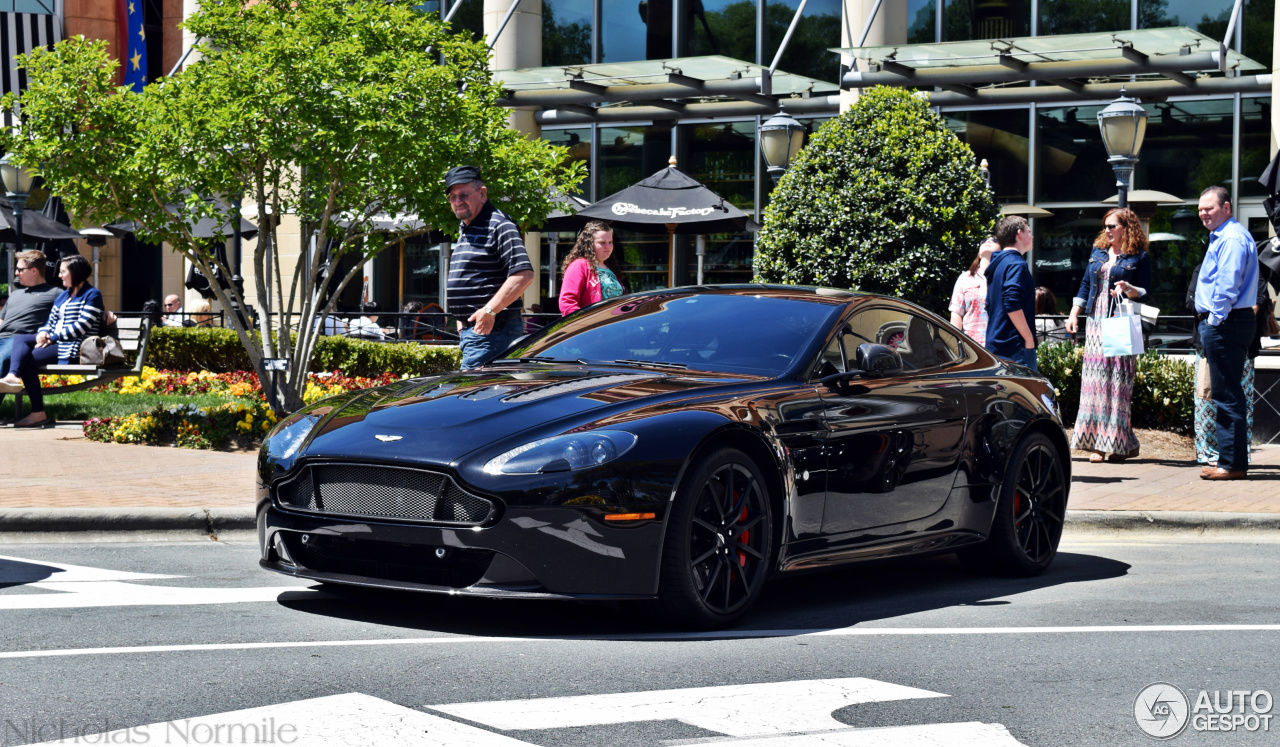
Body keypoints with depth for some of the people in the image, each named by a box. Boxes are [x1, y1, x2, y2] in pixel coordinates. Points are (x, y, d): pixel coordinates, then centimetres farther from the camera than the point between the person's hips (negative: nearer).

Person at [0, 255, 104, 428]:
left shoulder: (92, 295, -3)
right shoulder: (62, 296, 25)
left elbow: (82, 326, -14)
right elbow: (51, 322, 20)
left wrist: (53, 337, -14)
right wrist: (43, 333, -4)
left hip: (74, 347, -9)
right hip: (56, 342, 9)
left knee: (29, 360, -24)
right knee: (20, 339, -13)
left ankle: (38, 414, -27)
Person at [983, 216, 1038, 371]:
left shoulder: (998, 264, 19)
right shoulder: (1016, 264, -11)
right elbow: (1013, 305, -22)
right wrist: (1029, 339, -17)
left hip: (995, 346, 10)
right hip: (1016, 347, -10)